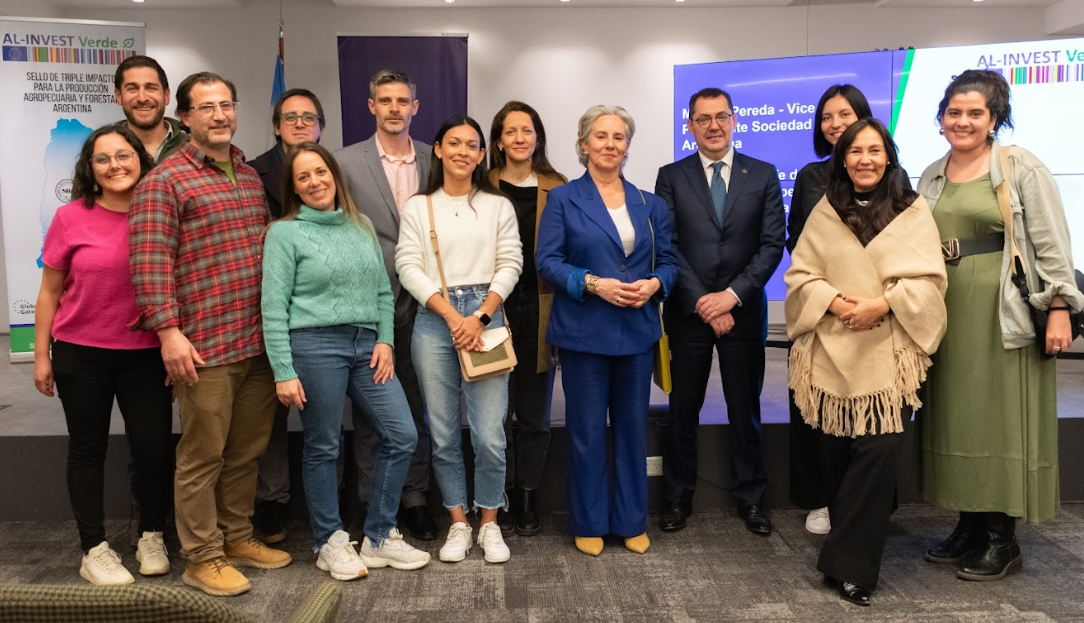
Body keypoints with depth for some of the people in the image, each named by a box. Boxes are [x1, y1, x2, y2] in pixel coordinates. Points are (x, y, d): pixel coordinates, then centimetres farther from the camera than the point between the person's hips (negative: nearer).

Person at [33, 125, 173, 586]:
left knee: (154, 446, 1)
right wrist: (41, 356, 2)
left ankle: (152, 538, 23)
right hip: (80, 354, 0)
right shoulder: (71, 218, -5)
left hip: (146, 354, 1)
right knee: (88, 448, 10)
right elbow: (50, 292, 2)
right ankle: (95, 551, 22)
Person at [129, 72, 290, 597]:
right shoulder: (164, 181, -5)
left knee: (247, 451, 16)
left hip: (260, 342, 7)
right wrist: (169, 331, -19)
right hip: (204, 346, -6)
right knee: (203, 456, 4)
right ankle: (202, 557, 17)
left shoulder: (251, 175, 15)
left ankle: (237, 537, 31)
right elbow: (150, 262, -12)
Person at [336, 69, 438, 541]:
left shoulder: (434, 160, 8)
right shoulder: (346, 161, 0)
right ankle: (372, 504, 20)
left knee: (416, 408, 11)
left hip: (420, 303, 2)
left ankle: (415, 499, 24)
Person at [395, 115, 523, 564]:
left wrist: (480, 317, -10)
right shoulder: (418, 207, 9)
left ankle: (489, 524, 14)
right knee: (443, 434, 6)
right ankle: (458, 523, 21)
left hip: (486, 317, -1)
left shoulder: (498, 206, 9)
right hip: (434, 321, 1)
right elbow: (409, 267, 0)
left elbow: (509, 266, 3)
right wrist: (452, 316, -10)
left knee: (489, 434, -5)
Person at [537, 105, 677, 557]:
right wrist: (593, 284, -19)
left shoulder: (649, 204, 11)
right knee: (587, 431, 6)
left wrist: (654, 284, -12)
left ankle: (631, 521, 25)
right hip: (584, 332, -3)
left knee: (633, 428, 11)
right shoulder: (564, 199, 1)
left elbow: (668, 261, 10)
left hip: (637, 331, 3)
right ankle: (590, 523, 21)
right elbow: (548, 262, -6)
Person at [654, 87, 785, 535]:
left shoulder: (763, 175, 5)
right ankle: (679, 497, 21)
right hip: (688, 311, 0)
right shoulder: (671, 177, 3)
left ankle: (750, 497, 22)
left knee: (745, 408, 9)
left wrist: (733, 294, -12)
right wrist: (702, 303, -11)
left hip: (744, 310, 1)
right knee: (683, 409, 8)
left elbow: (772, 244, -1)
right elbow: (668, 247, -4)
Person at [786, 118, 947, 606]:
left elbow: (929, 279, 0)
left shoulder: (913, 210, 5)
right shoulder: (824, 212, 9)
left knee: (877, 452, -8)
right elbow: (800, 275, 6)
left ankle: (850, 564, 1)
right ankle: (850, 544, 23)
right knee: (834, 454, 4)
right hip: (831, 350, 2)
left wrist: (883, 303, -15)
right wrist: (835, 301, -11)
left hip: (887, 351, -1)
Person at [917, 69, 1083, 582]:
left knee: (1003, 419, 1)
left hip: (1005, 315, -5)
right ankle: (970, 527, 21)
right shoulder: (931, 177, 11)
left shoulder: (1020, 166, -3)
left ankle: (1002, 539, 12)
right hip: (948, 316, 5)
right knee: (958, 417, 9)